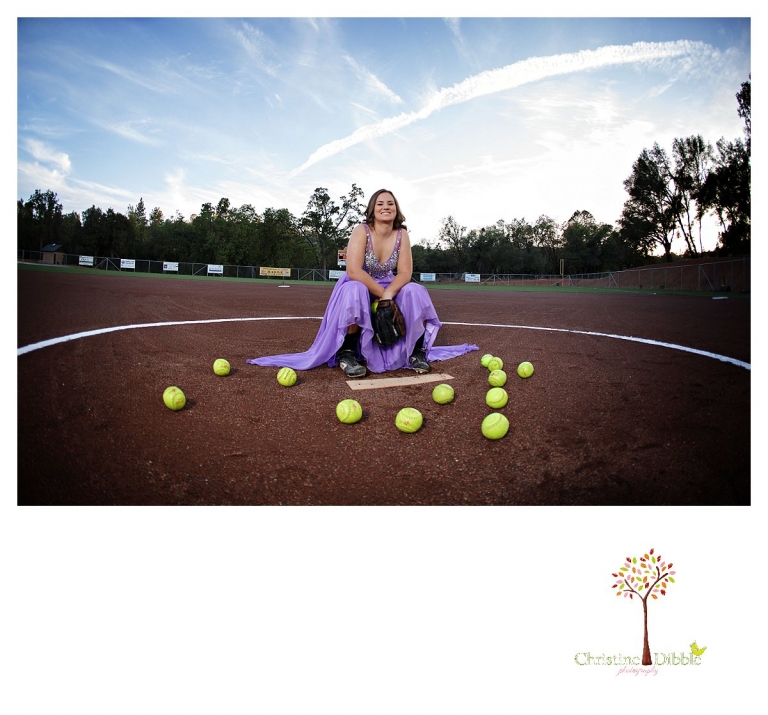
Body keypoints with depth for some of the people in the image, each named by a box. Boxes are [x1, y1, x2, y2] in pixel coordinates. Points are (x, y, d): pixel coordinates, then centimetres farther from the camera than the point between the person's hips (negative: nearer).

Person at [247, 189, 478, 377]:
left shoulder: (401, 235, -7)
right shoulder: (362, 231, -19)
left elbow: (405, 273, -13)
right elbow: (353, 271, -30)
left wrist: (389, 295, -31)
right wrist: (382, 293, -28)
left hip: (389, 288, 4)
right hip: (359, 287, -3)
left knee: (415, 293, -24)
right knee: (353, 292, -39)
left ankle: (416, 351, -9)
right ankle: (347, 353, -24)